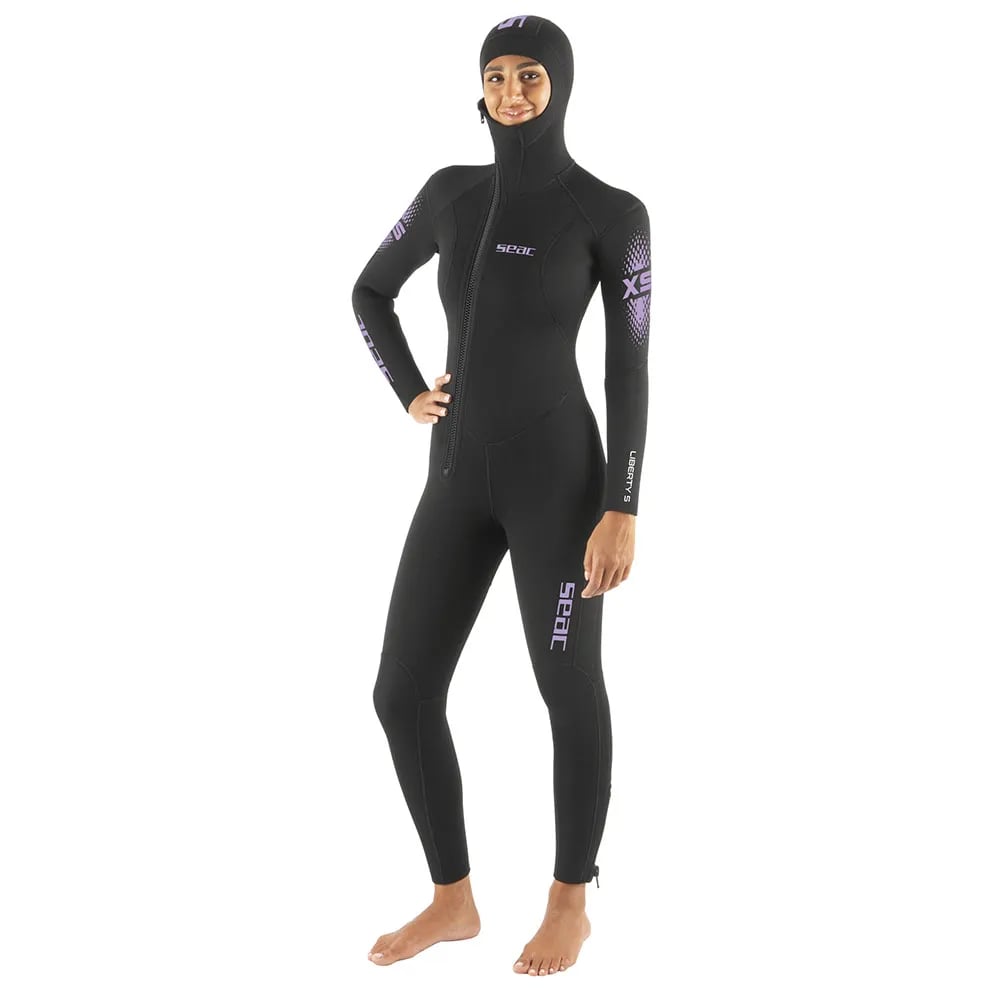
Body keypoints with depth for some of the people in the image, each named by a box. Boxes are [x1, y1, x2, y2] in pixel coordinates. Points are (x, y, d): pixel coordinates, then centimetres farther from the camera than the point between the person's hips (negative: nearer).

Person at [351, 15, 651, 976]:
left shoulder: (613, 212, -3)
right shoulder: (451, 192, 11)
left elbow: (630, 369, -6)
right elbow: (370, 291, 26)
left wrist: (623, 512, -12)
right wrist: (410, 397, 10)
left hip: (556, 474, -5)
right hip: (460, 478, 5)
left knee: (569, 691, 7)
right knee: (402, 694, 3)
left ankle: (570, 902, 27)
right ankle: (452, 900, 22)